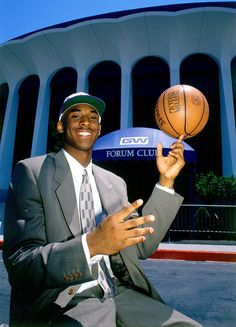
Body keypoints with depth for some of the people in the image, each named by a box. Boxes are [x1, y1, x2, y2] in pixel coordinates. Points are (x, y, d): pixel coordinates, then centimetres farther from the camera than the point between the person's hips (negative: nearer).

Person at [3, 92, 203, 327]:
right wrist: (91, 244, -29)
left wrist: (166, 181, -1)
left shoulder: (115, 183, 9)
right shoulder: (31, 171, -6)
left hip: (120, 294, 5)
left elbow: (142, 247, 5)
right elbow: (18, 265, -13)